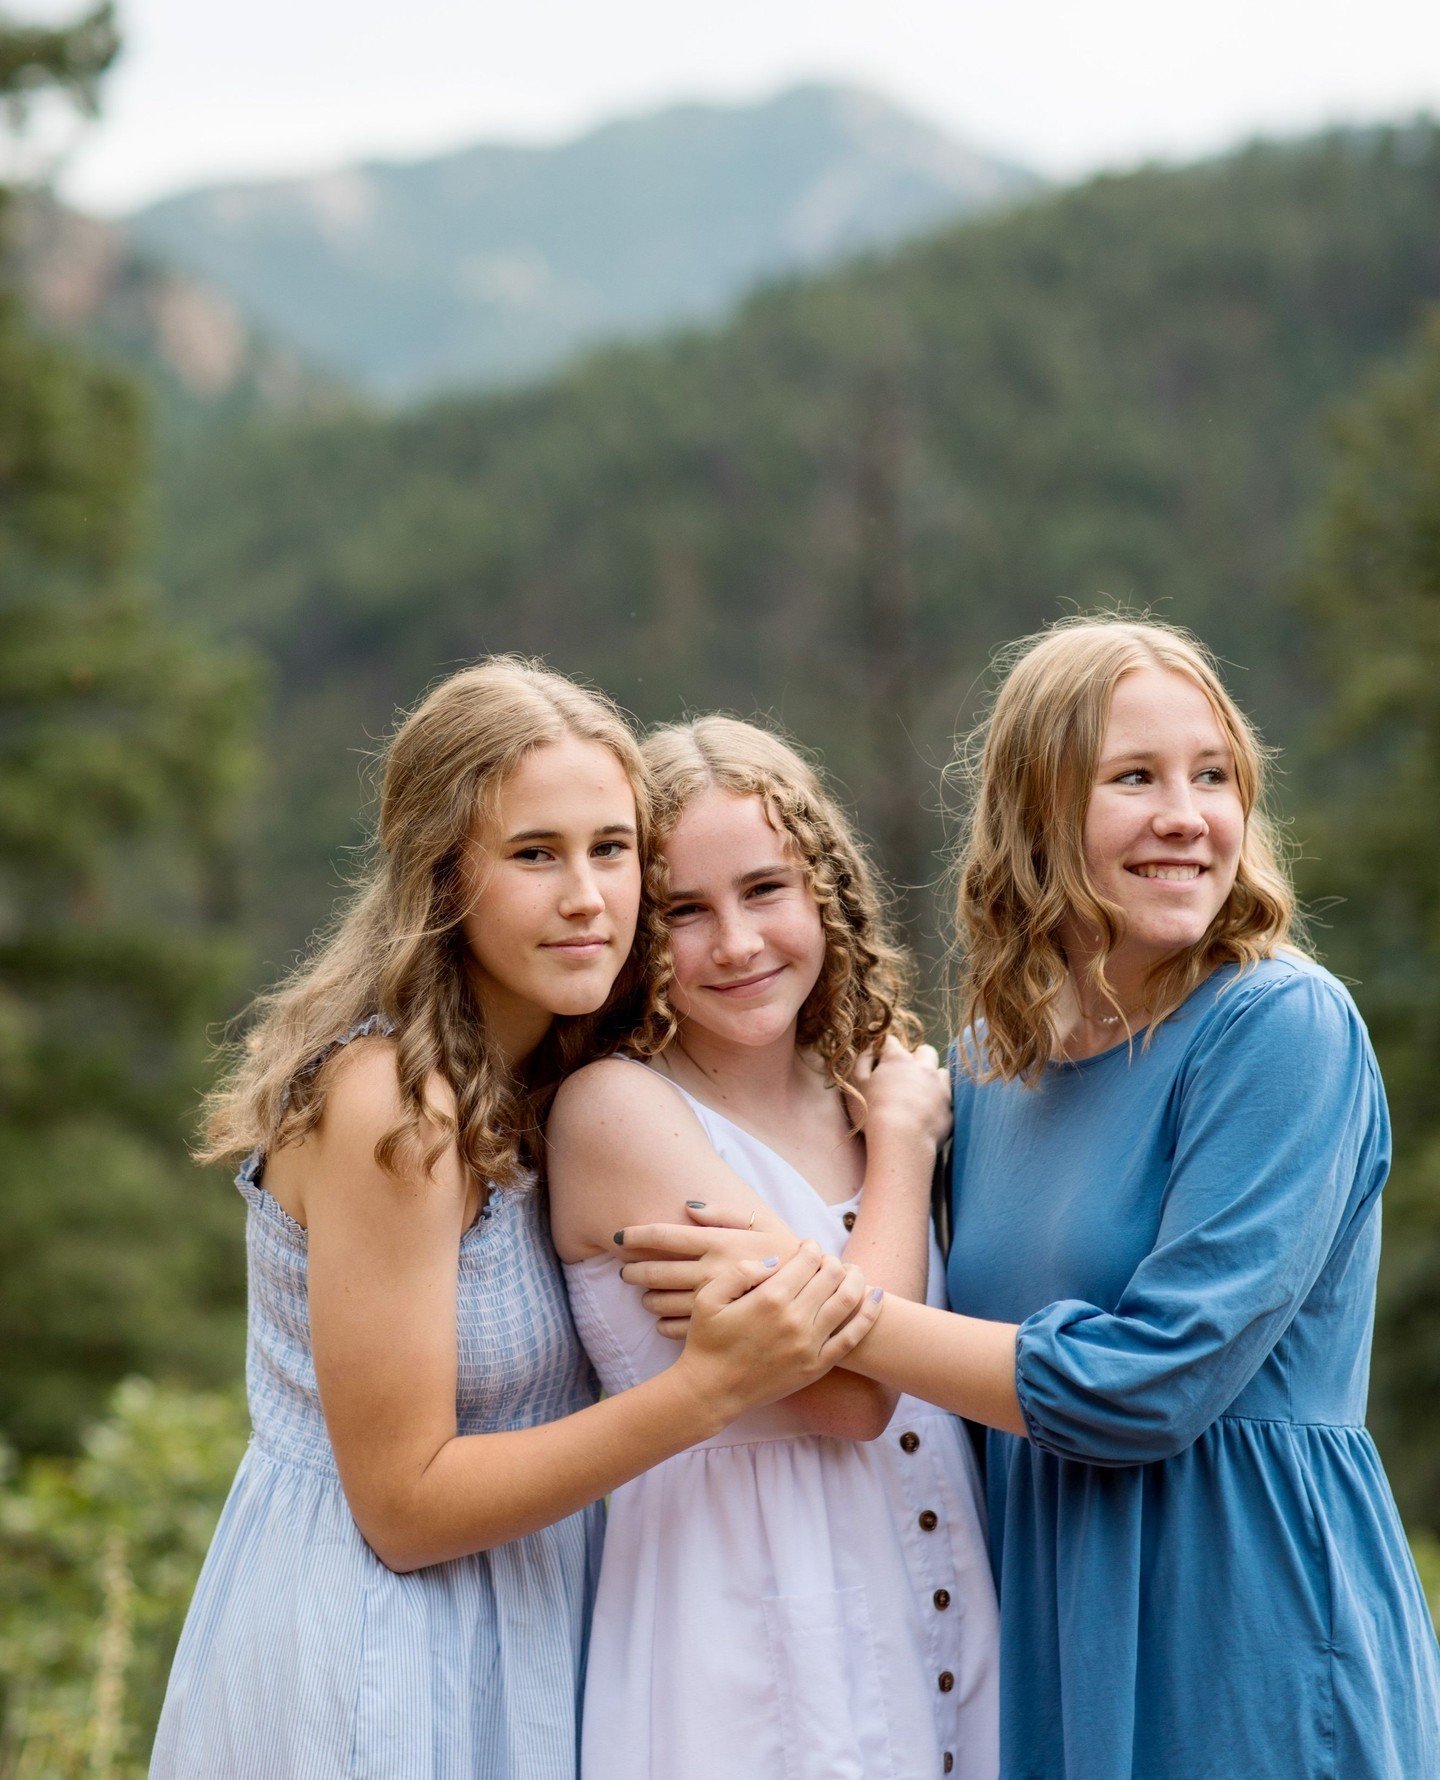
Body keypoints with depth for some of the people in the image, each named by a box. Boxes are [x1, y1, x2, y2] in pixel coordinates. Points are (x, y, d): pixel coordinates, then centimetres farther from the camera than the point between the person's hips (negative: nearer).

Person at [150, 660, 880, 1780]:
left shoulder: (541, 1078, 3)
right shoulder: (390, 1103, -22)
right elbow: (403, 1503, -21)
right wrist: (710, 1388, -27)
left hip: (510, 1649, 8)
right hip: (366, 1678, -8)